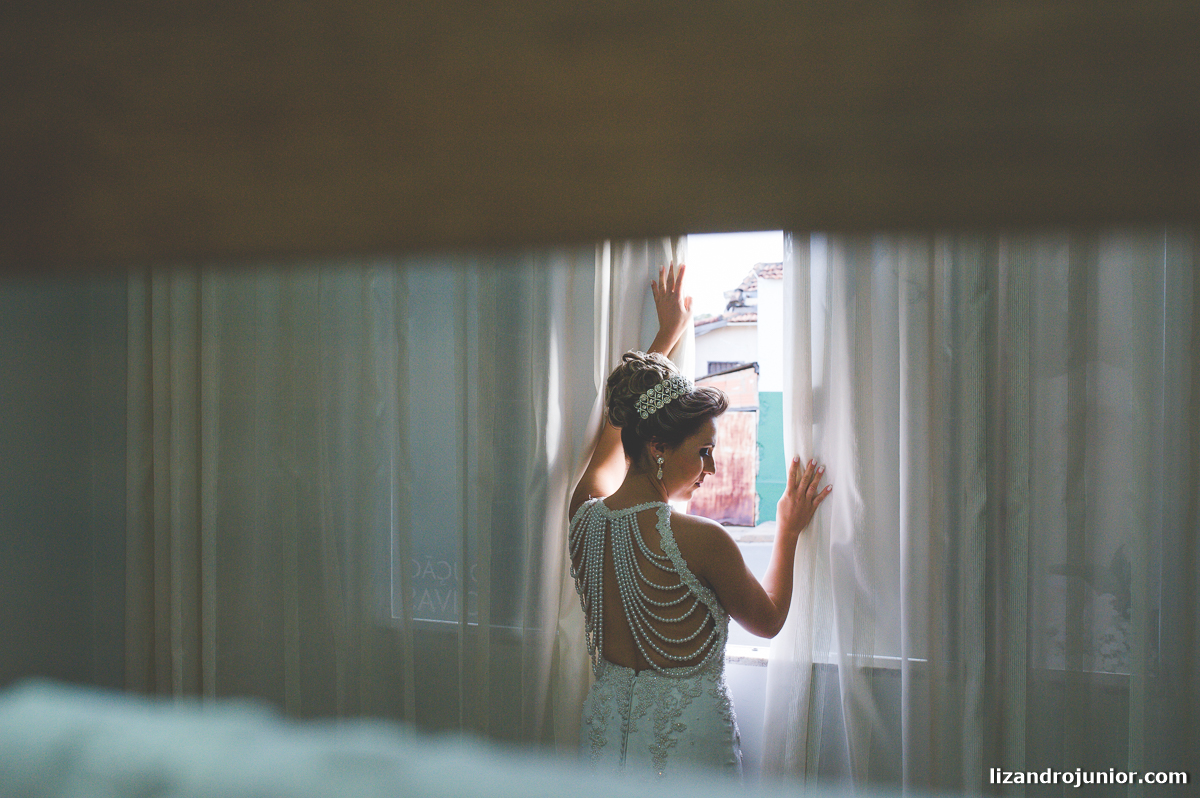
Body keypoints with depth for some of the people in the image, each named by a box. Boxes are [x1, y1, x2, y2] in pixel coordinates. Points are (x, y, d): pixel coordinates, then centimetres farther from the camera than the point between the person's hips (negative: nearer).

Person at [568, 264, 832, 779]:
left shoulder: (585, 516, -6)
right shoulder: (702, 542, -23)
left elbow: (621, 425, 13)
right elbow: (769, 621, -3)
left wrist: (666, 335, 24)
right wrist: (789, 532, 11)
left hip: (605, 723, 6)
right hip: (686, 741, -5)